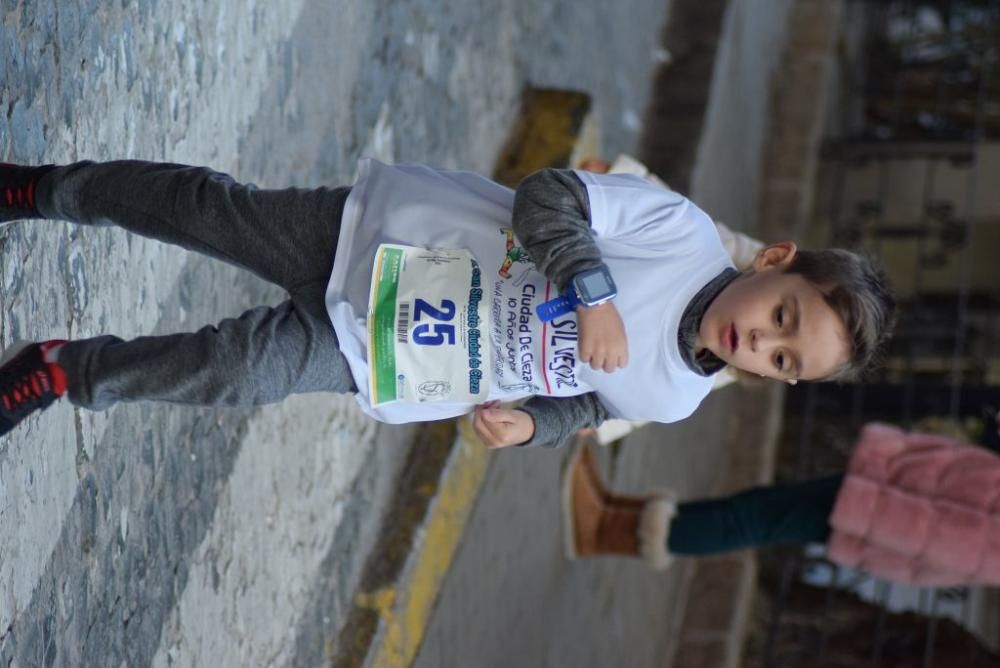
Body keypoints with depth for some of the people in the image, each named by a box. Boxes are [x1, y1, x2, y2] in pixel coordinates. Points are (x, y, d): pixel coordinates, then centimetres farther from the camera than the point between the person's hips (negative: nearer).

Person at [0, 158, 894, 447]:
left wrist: (529, 425, -12)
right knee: (210, 208, -1)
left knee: (241, 373, -15)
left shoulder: (672, 402, -5)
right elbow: (550, 195, -17)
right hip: (385, 230, -3)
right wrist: (594, 289, -33)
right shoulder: (682, 232, -19)